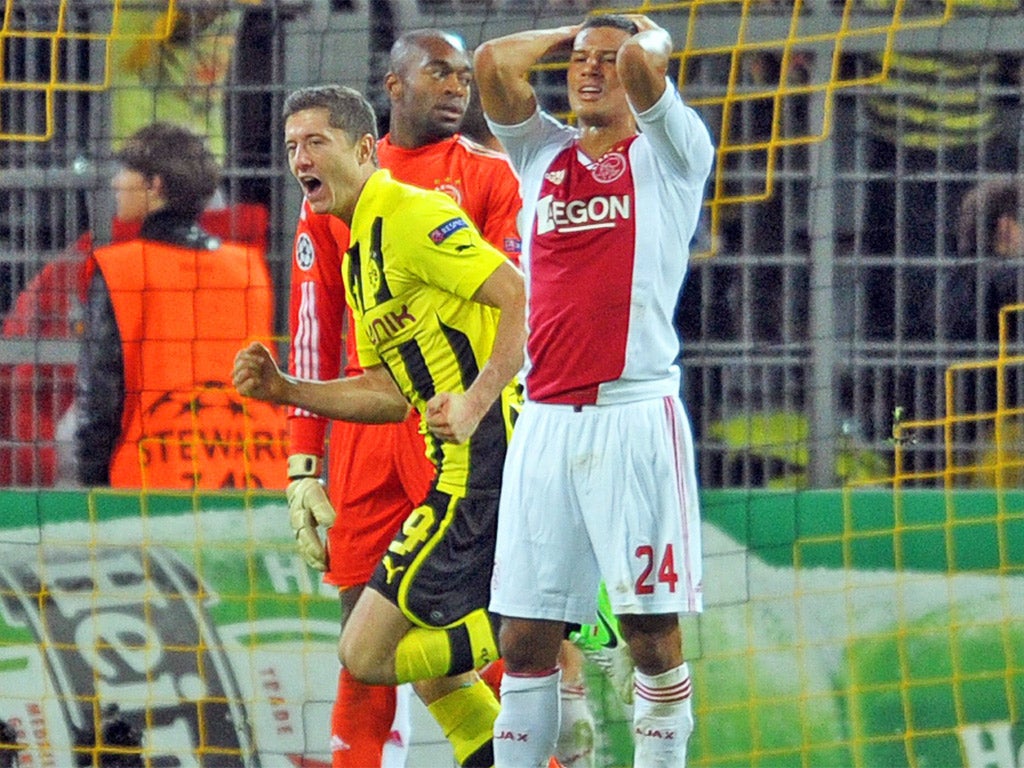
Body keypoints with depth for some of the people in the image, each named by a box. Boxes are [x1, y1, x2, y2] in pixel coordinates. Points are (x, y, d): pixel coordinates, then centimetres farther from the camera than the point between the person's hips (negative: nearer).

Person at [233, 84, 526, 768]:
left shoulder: (410, 216, -10)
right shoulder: (358, 254, 20)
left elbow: (523, 296, -19)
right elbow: (392, 394, 22)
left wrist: (478, 401, -27)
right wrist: (283, 390, 13)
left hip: (487, 461, -10)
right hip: (471, 464, 10)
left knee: (369, 652, -10)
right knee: (425, 649, 18)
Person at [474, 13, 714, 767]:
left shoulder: (669, 155, 6)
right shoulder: (543, 153, 18)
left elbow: (645, 63, -11)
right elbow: (493, 61, 4)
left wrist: (645, 36, 10)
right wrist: (571, 33, 17)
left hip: (636, 415, -4)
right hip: (545, 422, 4)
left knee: (650, 626, -3)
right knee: (526, 637, 2)